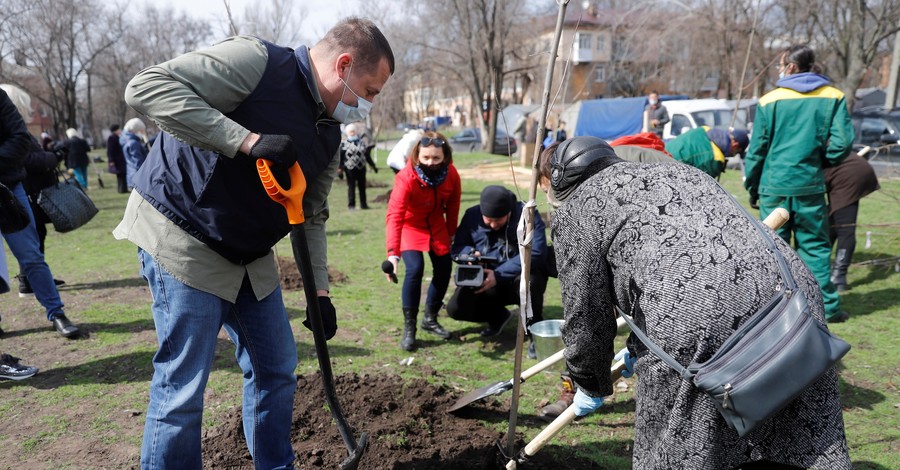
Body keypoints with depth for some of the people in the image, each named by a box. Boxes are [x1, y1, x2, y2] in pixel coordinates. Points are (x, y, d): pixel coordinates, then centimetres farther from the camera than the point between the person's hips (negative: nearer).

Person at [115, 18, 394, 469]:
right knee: (181, 389, -3)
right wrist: (248, 141, -32)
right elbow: (146, 87, -26)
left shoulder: (329, 135, 6)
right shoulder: (255, 60, -18)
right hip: (181, 236, -8)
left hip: (251, 256, 8)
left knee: (277, 370, 13)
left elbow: (312, 215, 11)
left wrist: (319, 289, 5)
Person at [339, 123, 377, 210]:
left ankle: (363, 204, 16)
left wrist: (373, 166, 16)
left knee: (362, 187, 8)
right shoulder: (344, 144, 0)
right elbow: (341, 157, -4)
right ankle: (351, 205, 6)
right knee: (351, 187, -1)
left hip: (361, 168, 4)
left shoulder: (362, 143, 13)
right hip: (350, 169, -4)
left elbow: (367, 156, 18)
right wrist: (340, 168, -13)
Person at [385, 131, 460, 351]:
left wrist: (451, 232, 8)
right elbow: (394, 216, -41)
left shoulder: (451, 174, -18)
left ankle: (430, 318, 26)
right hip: (410, 226, -5)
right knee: (415, 269, -22)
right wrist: (393, 254, -51)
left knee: (444, 270, 4)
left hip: (436, 225, 5)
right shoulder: (406, 177, -33)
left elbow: (452, 205, -1)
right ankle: (409, 328, -6)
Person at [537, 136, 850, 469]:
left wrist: (590, 386, 28)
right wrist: (638, 349, 48)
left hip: (697, 316, -7)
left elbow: (584, 314, 10)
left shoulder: (575, 207, 11)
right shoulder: (669, 170, 33)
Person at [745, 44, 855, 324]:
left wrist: (752, 187, 8)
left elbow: (757, 149, 0)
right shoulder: (833, 97, 3)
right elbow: (842, 142, -4)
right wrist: (822, 162, 15)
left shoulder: (769, 100, -1)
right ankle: (828, 307, 14)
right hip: (810, 185, 1)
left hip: (774, 185, -1)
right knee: (815, 246, 10)